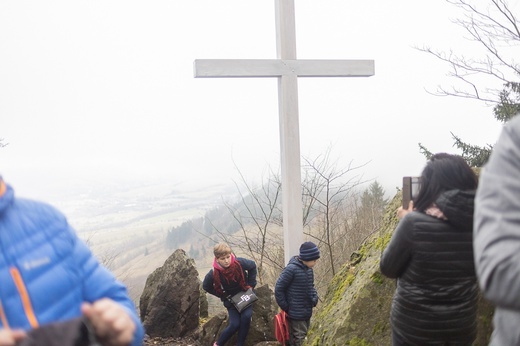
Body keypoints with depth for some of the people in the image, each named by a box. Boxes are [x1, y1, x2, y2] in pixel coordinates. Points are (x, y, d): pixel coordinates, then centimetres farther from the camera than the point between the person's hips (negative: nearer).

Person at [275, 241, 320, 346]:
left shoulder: (309, 268, 1)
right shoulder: (291, 269, -22)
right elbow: (278, 289, -16)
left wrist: (314, 298, 0)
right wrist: (285, 308, -11)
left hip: (307, 311, 7)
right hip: (296, 313, -7)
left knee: (304, 334, 19)